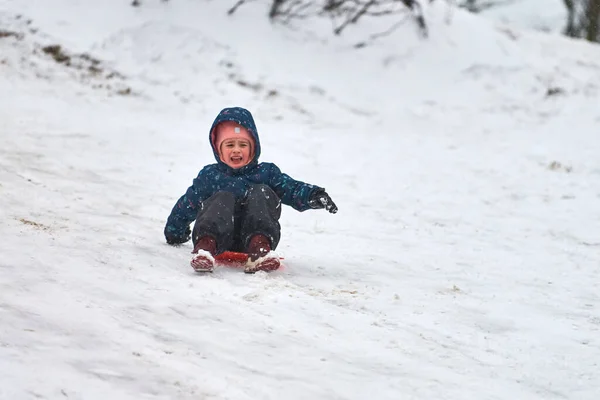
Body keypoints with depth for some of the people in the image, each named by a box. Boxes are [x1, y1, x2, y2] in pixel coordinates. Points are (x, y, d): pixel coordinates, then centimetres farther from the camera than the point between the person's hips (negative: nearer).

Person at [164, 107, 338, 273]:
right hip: (219, 236, 0)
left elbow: (292, 189, 7)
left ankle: (259, 250, -46)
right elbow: (186, 205, 31)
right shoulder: (209, 176, 22)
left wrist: (313, 195, -13)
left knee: (262, 193, -19)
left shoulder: (266, 173, 21)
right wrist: (174, 232, 35)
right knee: (223, 198, -25)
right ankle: (205, 246, -55)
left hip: (253, 234, 0)